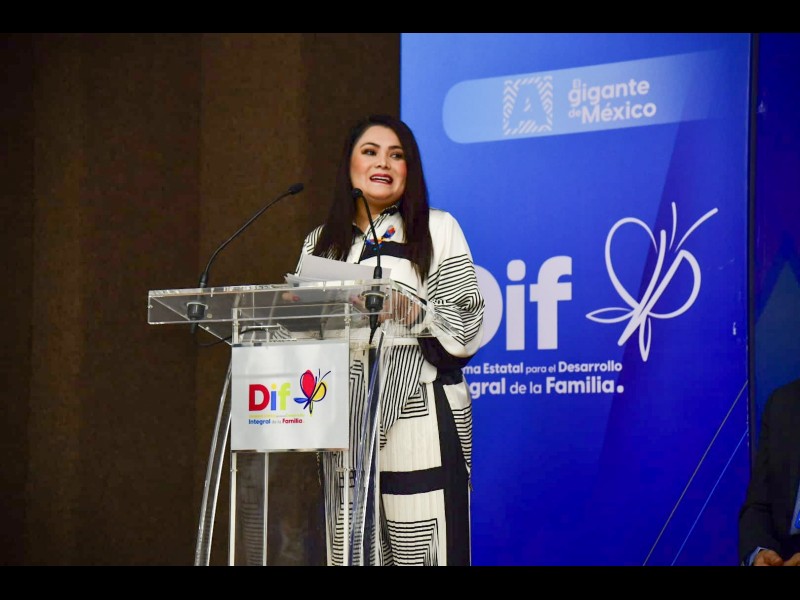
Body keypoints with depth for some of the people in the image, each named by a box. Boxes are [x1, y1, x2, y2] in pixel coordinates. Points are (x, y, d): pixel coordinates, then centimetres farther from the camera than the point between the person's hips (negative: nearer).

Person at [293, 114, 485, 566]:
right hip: (346, 421, 3)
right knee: (353, 549, -2)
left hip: (419, 417, -3)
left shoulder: (437, 230, 9)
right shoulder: (321, 243, 18)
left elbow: (464, 328, 0)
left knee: (421, 548, -10)